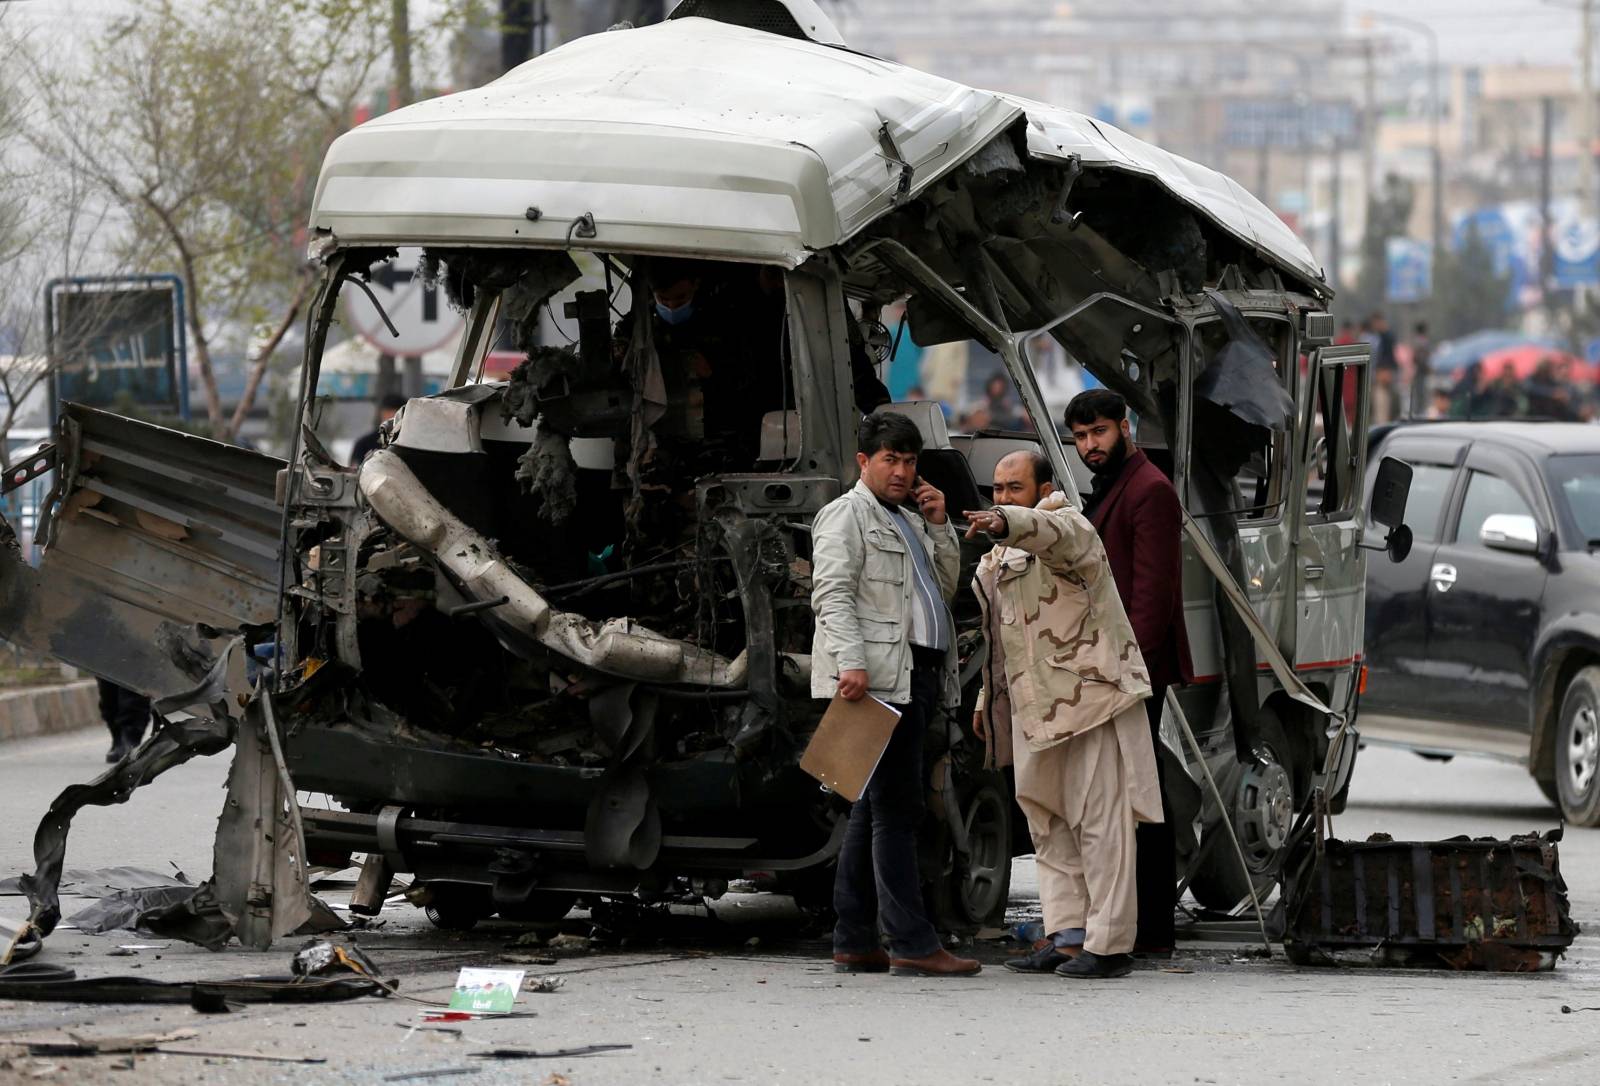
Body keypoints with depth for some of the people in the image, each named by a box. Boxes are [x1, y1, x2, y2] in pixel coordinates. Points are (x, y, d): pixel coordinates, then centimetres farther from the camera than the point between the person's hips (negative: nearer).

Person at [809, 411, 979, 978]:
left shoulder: (908, 521, 25)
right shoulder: (845, 515, -2)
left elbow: (945, 586, 24)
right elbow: (832, 592, -13)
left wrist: (939, 526, 11)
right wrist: (851, 662, -25)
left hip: (917, 677, 9)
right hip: (878, 677, -9)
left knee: (872, 811, 10)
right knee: (896, 809, -12)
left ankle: (854, 942, 12)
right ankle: (912, 944, -16)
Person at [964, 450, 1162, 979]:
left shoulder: (1069, 529, -7)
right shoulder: (1000, 558, 21)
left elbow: (1052, 532, -33)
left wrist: (1006, 523, -53)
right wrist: (986, 701, 25)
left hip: (1089, 694, -9)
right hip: (1036, 711, 9)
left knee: (1099, 819, -8)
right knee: (1049, 825, 9)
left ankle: (1108, 944, -9)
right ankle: (1067, 935, 13)